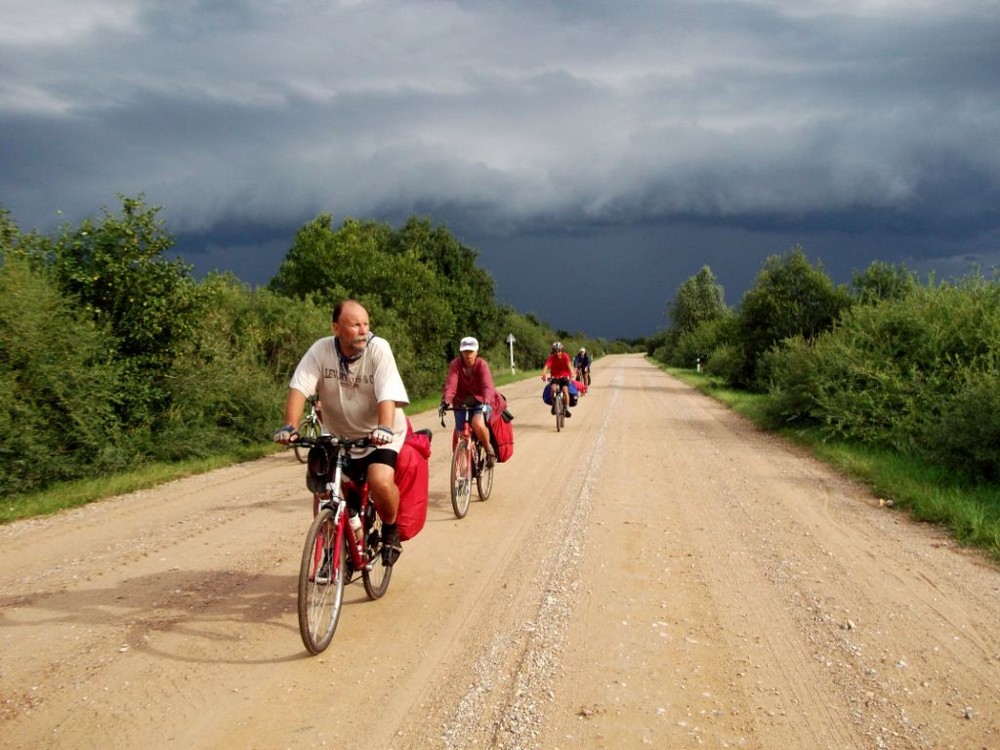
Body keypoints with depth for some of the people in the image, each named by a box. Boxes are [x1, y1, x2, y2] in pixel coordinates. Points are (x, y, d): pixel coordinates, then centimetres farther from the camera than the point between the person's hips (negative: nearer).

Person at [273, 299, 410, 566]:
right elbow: (299, 388, -20)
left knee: (381, 482, -27)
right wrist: (290, 426, -36)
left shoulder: (378, 348, -19)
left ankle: (390, 531, 3)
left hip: (379, 437, -3)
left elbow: (387, 395, -28)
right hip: (337, 437, 3)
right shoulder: (321, 350, -13)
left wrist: (384, 428, -45)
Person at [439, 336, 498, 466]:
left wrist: (486, 402, -47)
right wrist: (446, 401, -41)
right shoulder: (456, 364, -11)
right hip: (461, 403, 3)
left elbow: (487, 386, -28)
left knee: (478, 424, -30)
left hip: (480, 401, -3)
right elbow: (450, 384, -24)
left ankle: (489, 449, -3)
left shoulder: (482, 365, -15)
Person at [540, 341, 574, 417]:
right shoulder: (551, 358, -13)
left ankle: (567, 409, -12)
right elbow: (546, 366, -28)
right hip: (555, 377, 1)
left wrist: (571, 373, -50)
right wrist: (543, 374, -49)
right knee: (553, 389, -26)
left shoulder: (565, 356, -14)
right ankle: (554, 405, -6)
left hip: (564, 377, -1)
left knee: (565, 390, -23)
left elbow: (569, 365, -30)